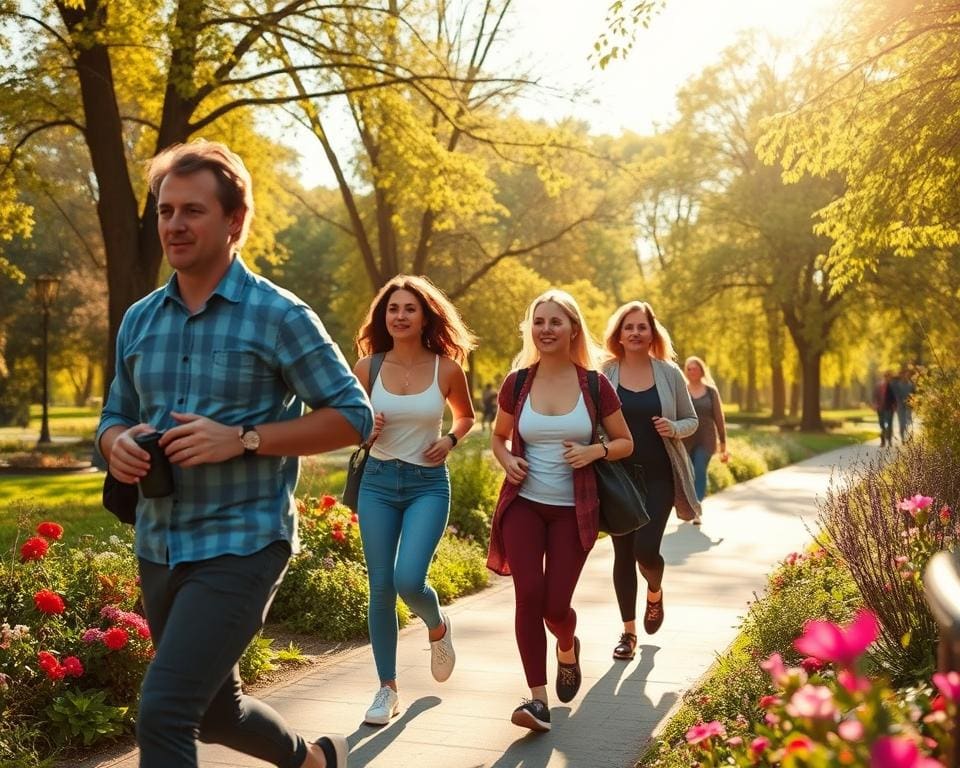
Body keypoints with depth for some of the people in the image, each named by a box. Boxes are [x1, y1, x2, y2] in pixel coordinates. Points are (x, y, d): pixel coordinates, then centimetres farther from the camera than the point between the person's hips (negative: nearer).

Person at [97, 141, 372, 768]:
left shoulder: (279, 316, -10)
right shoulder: (139, 320, 7)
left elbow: (354, 415, -9)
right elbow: (115, 417, 17)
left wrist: (244, 439, -20)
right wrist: (118, 444, -9)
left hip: (241, 545, -7)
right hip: (159, 548, 7)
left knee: (163, 715, -17)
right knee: (214, 708, 22)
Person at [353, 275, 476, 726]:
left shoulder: (446, 368, -4)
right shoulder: (368, 367, -2)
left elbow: (465, 416, 14)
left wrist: (450, 440, -6)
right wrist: (366, 430, -15)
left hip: (428, 484, -2)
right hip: (378, 482, 2)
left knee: (409, 580, -18)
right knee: (381, 588, 2)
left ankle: (438, 628, 19)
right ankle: (387, 689, 16)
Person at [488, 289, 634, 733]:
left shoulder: (594, 384, -4)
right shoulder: (517, 383, 0)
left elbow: (625, 443, 6)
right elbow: (499, 436, 16)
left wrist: (595, 451, -15)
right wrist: (507, 460, -6)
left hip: (574, 509, -1)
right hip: (524, 504, 1)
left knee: (556, 603, -2)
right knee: (528, 595, -13)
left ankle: (568, 648, 35)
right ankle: (538, 698, -5)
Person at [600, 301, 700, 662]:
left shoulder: (669, 373, 1)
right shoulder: (604, 374, -1)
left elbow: (692, 420, 9)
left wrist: (674, 428, -13)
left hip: (658, 476, -1)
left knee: (646, 549, -12)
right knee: (623, 553, 6)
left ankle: (655, 593, 24)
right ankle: (628, 630, 20)